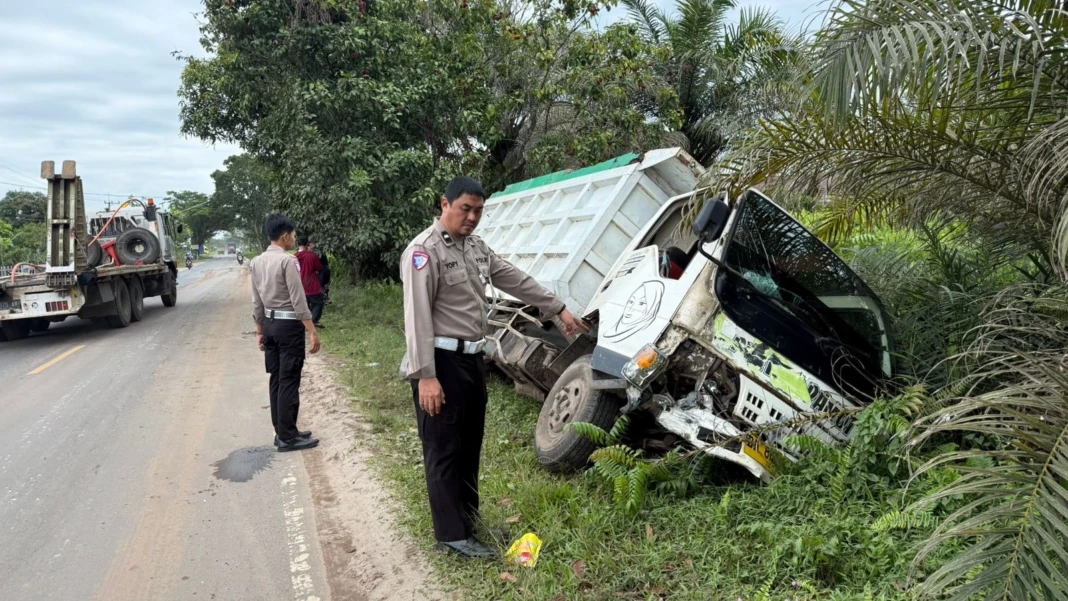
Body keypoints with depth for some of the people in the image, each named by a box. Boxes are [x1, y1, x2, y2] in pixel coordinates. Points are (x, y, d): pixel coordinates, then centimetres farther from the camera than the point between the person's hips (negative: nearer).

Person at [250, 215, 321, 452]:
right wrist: (312, 331, -16)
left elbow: (257, 302, 12)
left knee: (276, 380, 13)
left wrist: (260, 330, 20)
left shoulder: (256, 262, 8)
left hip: (270, 324, 8)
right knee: (289, 382, -3)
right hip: (289, 325, -8)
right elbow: (298, 300, -18)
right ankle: (287, 437, 2)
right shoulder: (287, 261, -16)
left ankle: (282, 432, 21)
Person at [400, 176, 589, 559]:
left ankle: (469, 518, 32)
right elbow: (418, 316, -20)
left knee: (470, 444, 18)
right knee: (444, 450, -1)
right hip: (442, 362, -9)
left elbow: (516, 280, 20)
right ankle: (452, 535, 8)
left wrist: (559, 310, 19)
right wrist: (426, 376, -24)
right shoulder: (424, 251, -14)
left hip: (472, 358, 9)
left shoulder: (477, 248, 12)